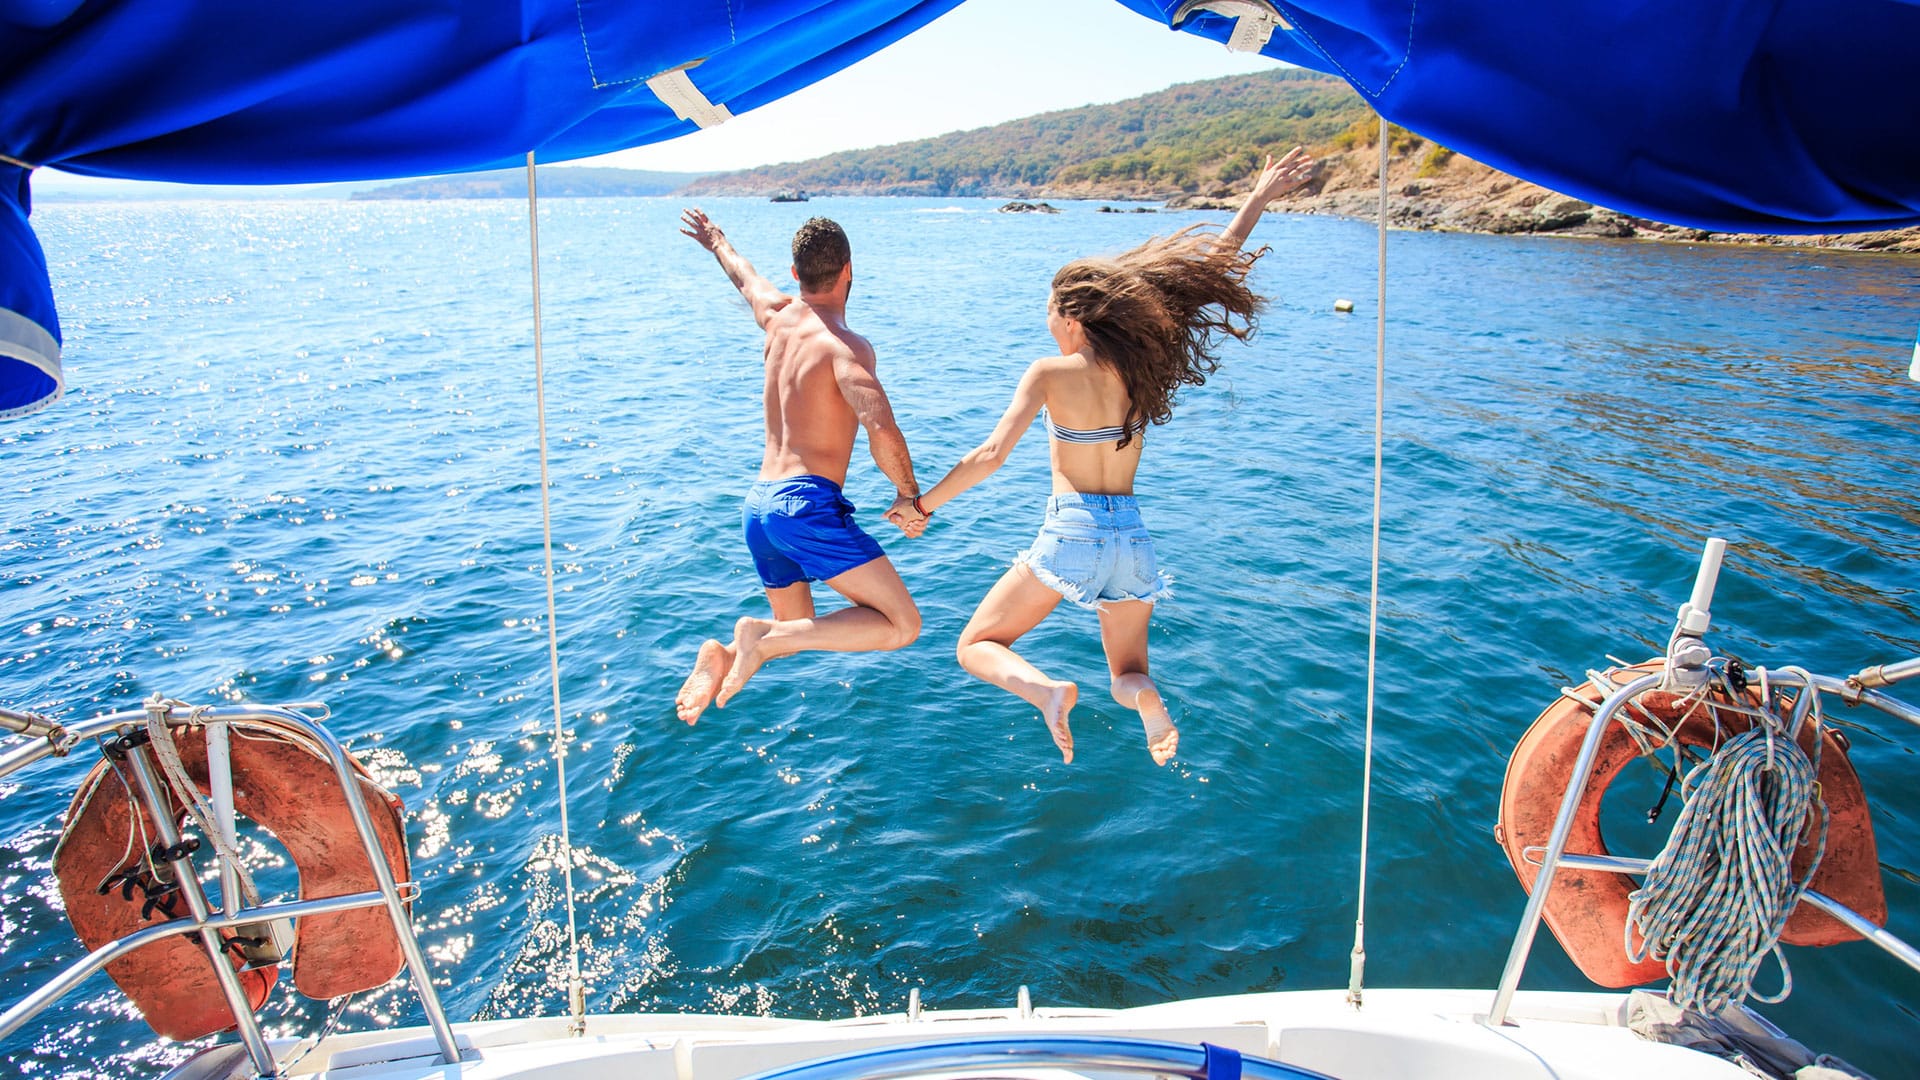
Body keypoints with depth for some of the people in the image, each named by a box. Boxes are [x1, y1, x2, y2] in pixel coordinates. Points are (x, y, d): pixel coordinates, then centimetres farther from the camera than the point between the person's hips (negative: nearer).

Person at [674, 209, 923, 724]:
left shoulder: (778, 316, 11)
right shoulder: (845, 346, -11)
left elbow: (745, 276, 34)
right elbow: (881, 430, -25)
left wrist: (716, 241, 55)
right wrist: (909, 493, -9)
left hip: (759, 502, 8)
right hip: (808, 504, -8)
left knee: (796, 628, 27)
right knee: (902, 625, -9)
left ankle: (724, 655, -2)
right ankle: (761, 638, -19)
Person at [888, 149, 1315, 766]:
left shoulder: (1051, 374, -10)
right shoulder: (1143, 362, 1)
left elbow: (992, 454, -18)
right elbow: (1212, 268, 7)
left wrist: (923, 505, -7)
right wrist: (1260, 200, 18)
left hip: (1070, 534, -4)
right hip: (1132, 538, 4)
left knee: (977, 646, 12)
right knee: (1128, 675, 22)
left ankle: (1047, 690, -19)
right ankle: (1145, 697, -15)